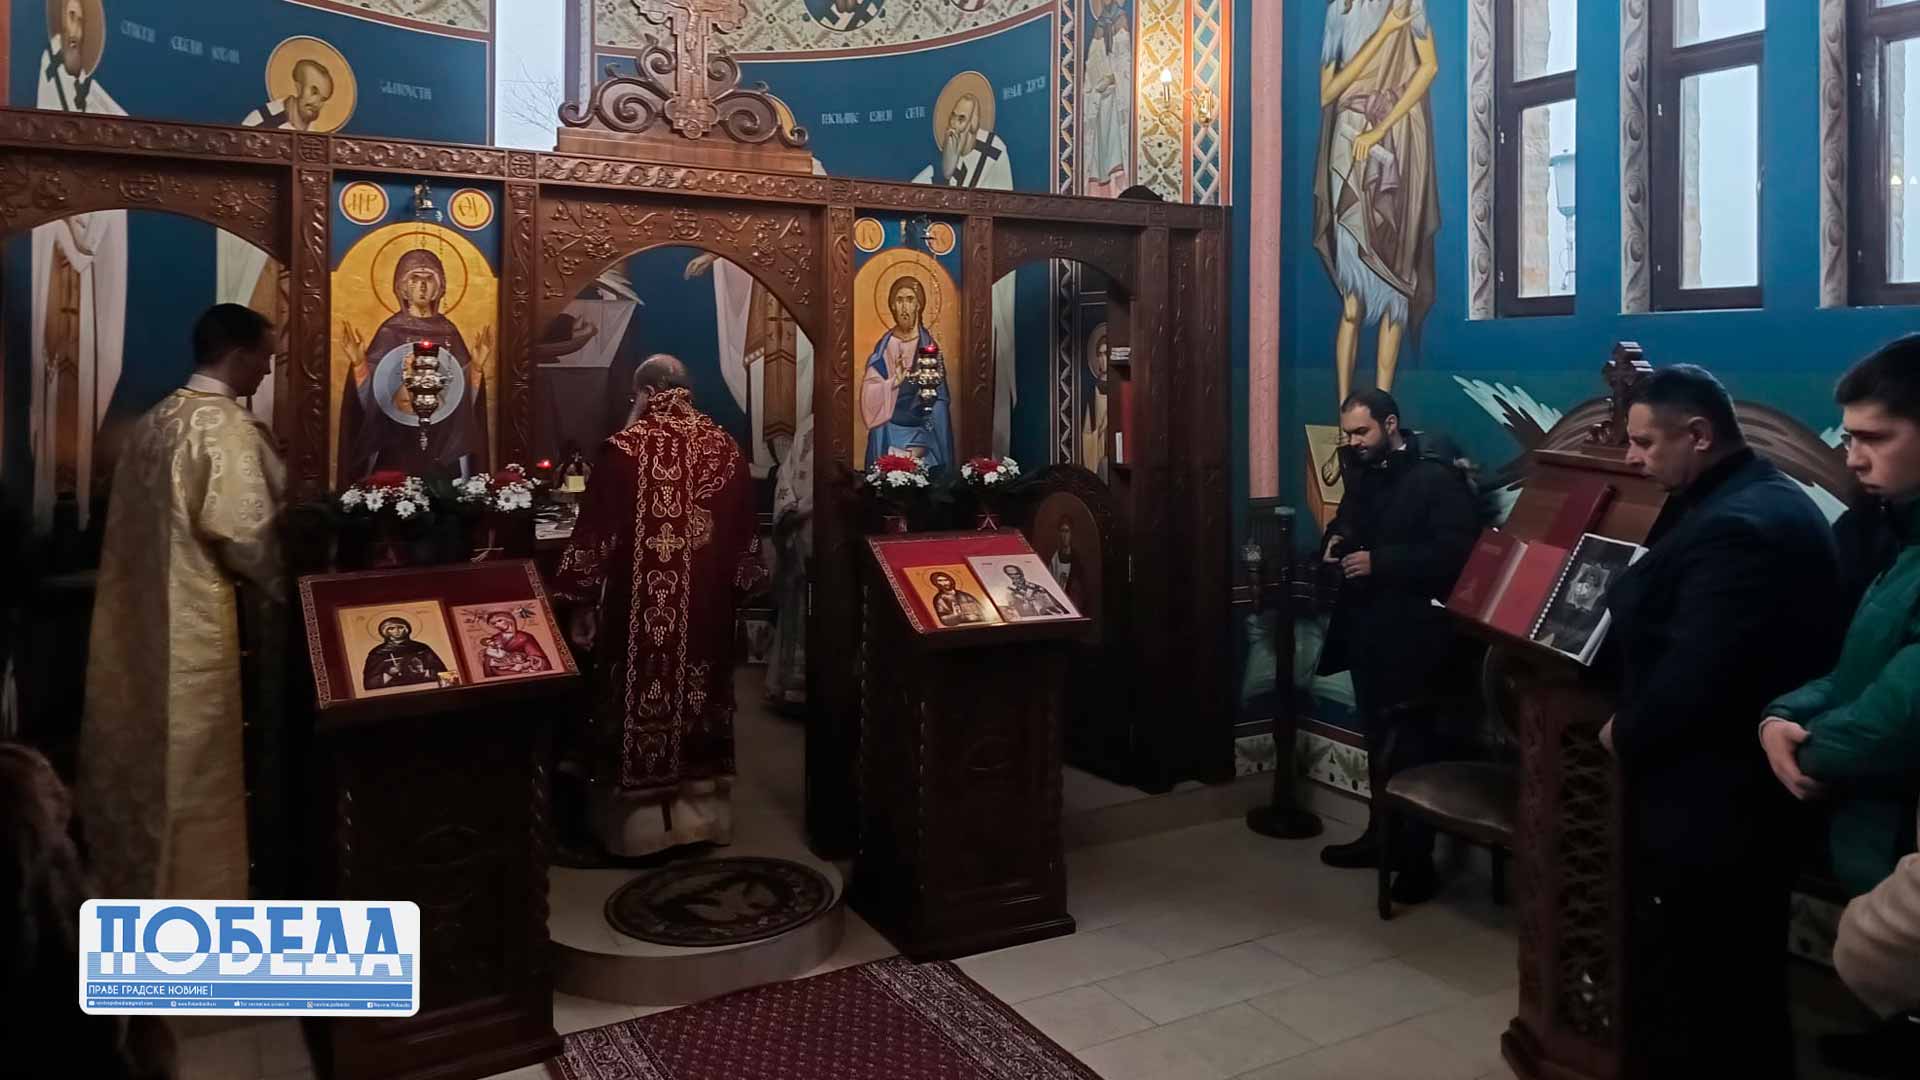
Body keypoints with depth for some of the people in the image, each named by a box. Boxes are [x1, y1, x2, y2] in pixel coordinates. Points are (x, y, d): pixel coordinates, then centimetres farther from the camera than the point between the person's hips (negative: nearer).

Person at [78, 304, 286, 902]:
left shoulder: (154, 419, 11)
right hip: (192, 623, -9)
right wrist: (277, 593, -6)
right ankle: (194, 904, 12)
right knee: (190, 770, 1)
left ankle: (134, 885, 32)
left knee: (144, 755, 19)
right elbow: (243, 532, -22)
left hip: (138, 614, 9)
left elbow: (141, 522, 16)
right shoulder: (226, 424, -16)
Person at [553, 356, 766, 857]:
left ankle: (642, 820, 15)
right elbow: (746, 530, 8)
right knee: (700, 690, 15)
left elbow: (595, 533, -10)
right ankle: (702, 809, 26)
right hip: (709, 604, 4)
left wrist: (582, 600, -2)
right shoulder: (725, 447, 1)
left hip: (642, 607, -4)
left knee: (645, 693, 6)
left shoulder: (624, 449, -12)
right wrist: (736, 588, 19)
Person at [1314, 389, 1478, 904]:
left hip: (1412, 632, -7)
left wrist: (1380, 562, -23)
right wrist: (1337, 539, 1)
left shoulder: (1435, 475, -15)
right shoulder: (1363, 471, 8)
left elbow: (1455, 552, -21)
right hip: (1366, 626, 8)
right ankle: (1381, 834, 30)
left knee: (1411, 744, -2)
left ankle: (1418, 858, 9)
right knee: (1379, 739, 17)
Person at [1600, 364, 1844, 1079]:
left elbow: (1691, 679, -28)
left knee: (1679, 999, 4)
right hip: (1749, 792, 10)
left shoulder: (1733, 527, -25)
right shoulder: (1768, 499, 10)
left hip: (1705, 804, -10)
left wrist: (1625, 732, -11)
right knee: (1742, 987, 23)